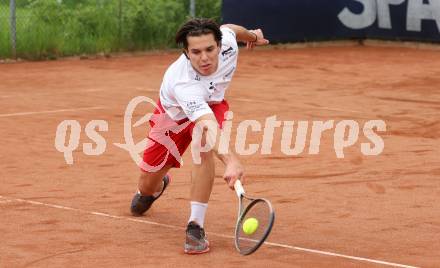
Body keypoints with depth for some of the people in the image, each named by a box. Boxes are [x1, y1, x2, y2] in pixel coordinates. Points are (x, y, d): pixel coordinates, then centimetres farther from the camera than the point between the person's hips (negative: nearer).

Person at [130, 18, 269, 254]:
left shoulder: (227, 41, -32)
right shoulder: (182, 84, -46)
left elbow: (227, 27, -4)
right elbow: (209, 127, -60)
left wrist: (252, 35, 18)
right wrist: (230, 160, -76)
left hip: (211, 104, 2)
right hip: (175, 113, -2)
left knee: (204, 148, -33)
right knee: (147, 186, 6)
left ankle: (195, 226, -26)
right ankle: (158, 186, 48)